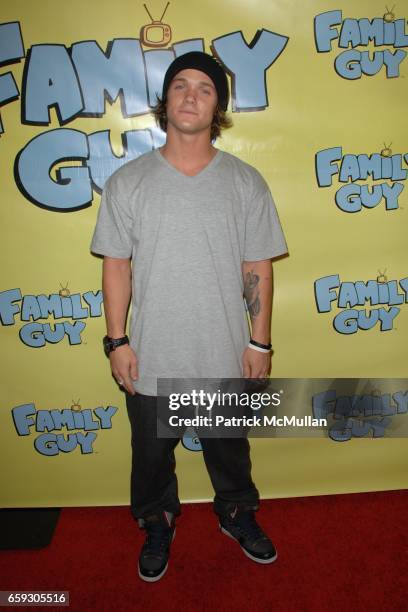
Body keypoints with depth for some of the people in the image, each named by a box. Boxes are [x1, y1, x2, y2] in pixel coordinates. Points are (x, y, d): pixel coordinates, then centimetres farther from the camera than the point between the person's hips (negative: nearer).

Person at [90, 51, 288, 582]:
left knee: (230, 448, 22)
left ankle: (236, 513, 51)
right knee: (152, 453, 20)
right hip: (151, 359, 1)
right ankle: (158, 523, 48)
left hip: (226, 357, 0)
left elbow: (258, 269, -2)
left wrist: (260, 342, -2)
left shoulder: (246, 183, -4)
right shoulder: (127, 182, -4)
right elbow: (116, 265, -1)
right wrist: (117, 341, -3)